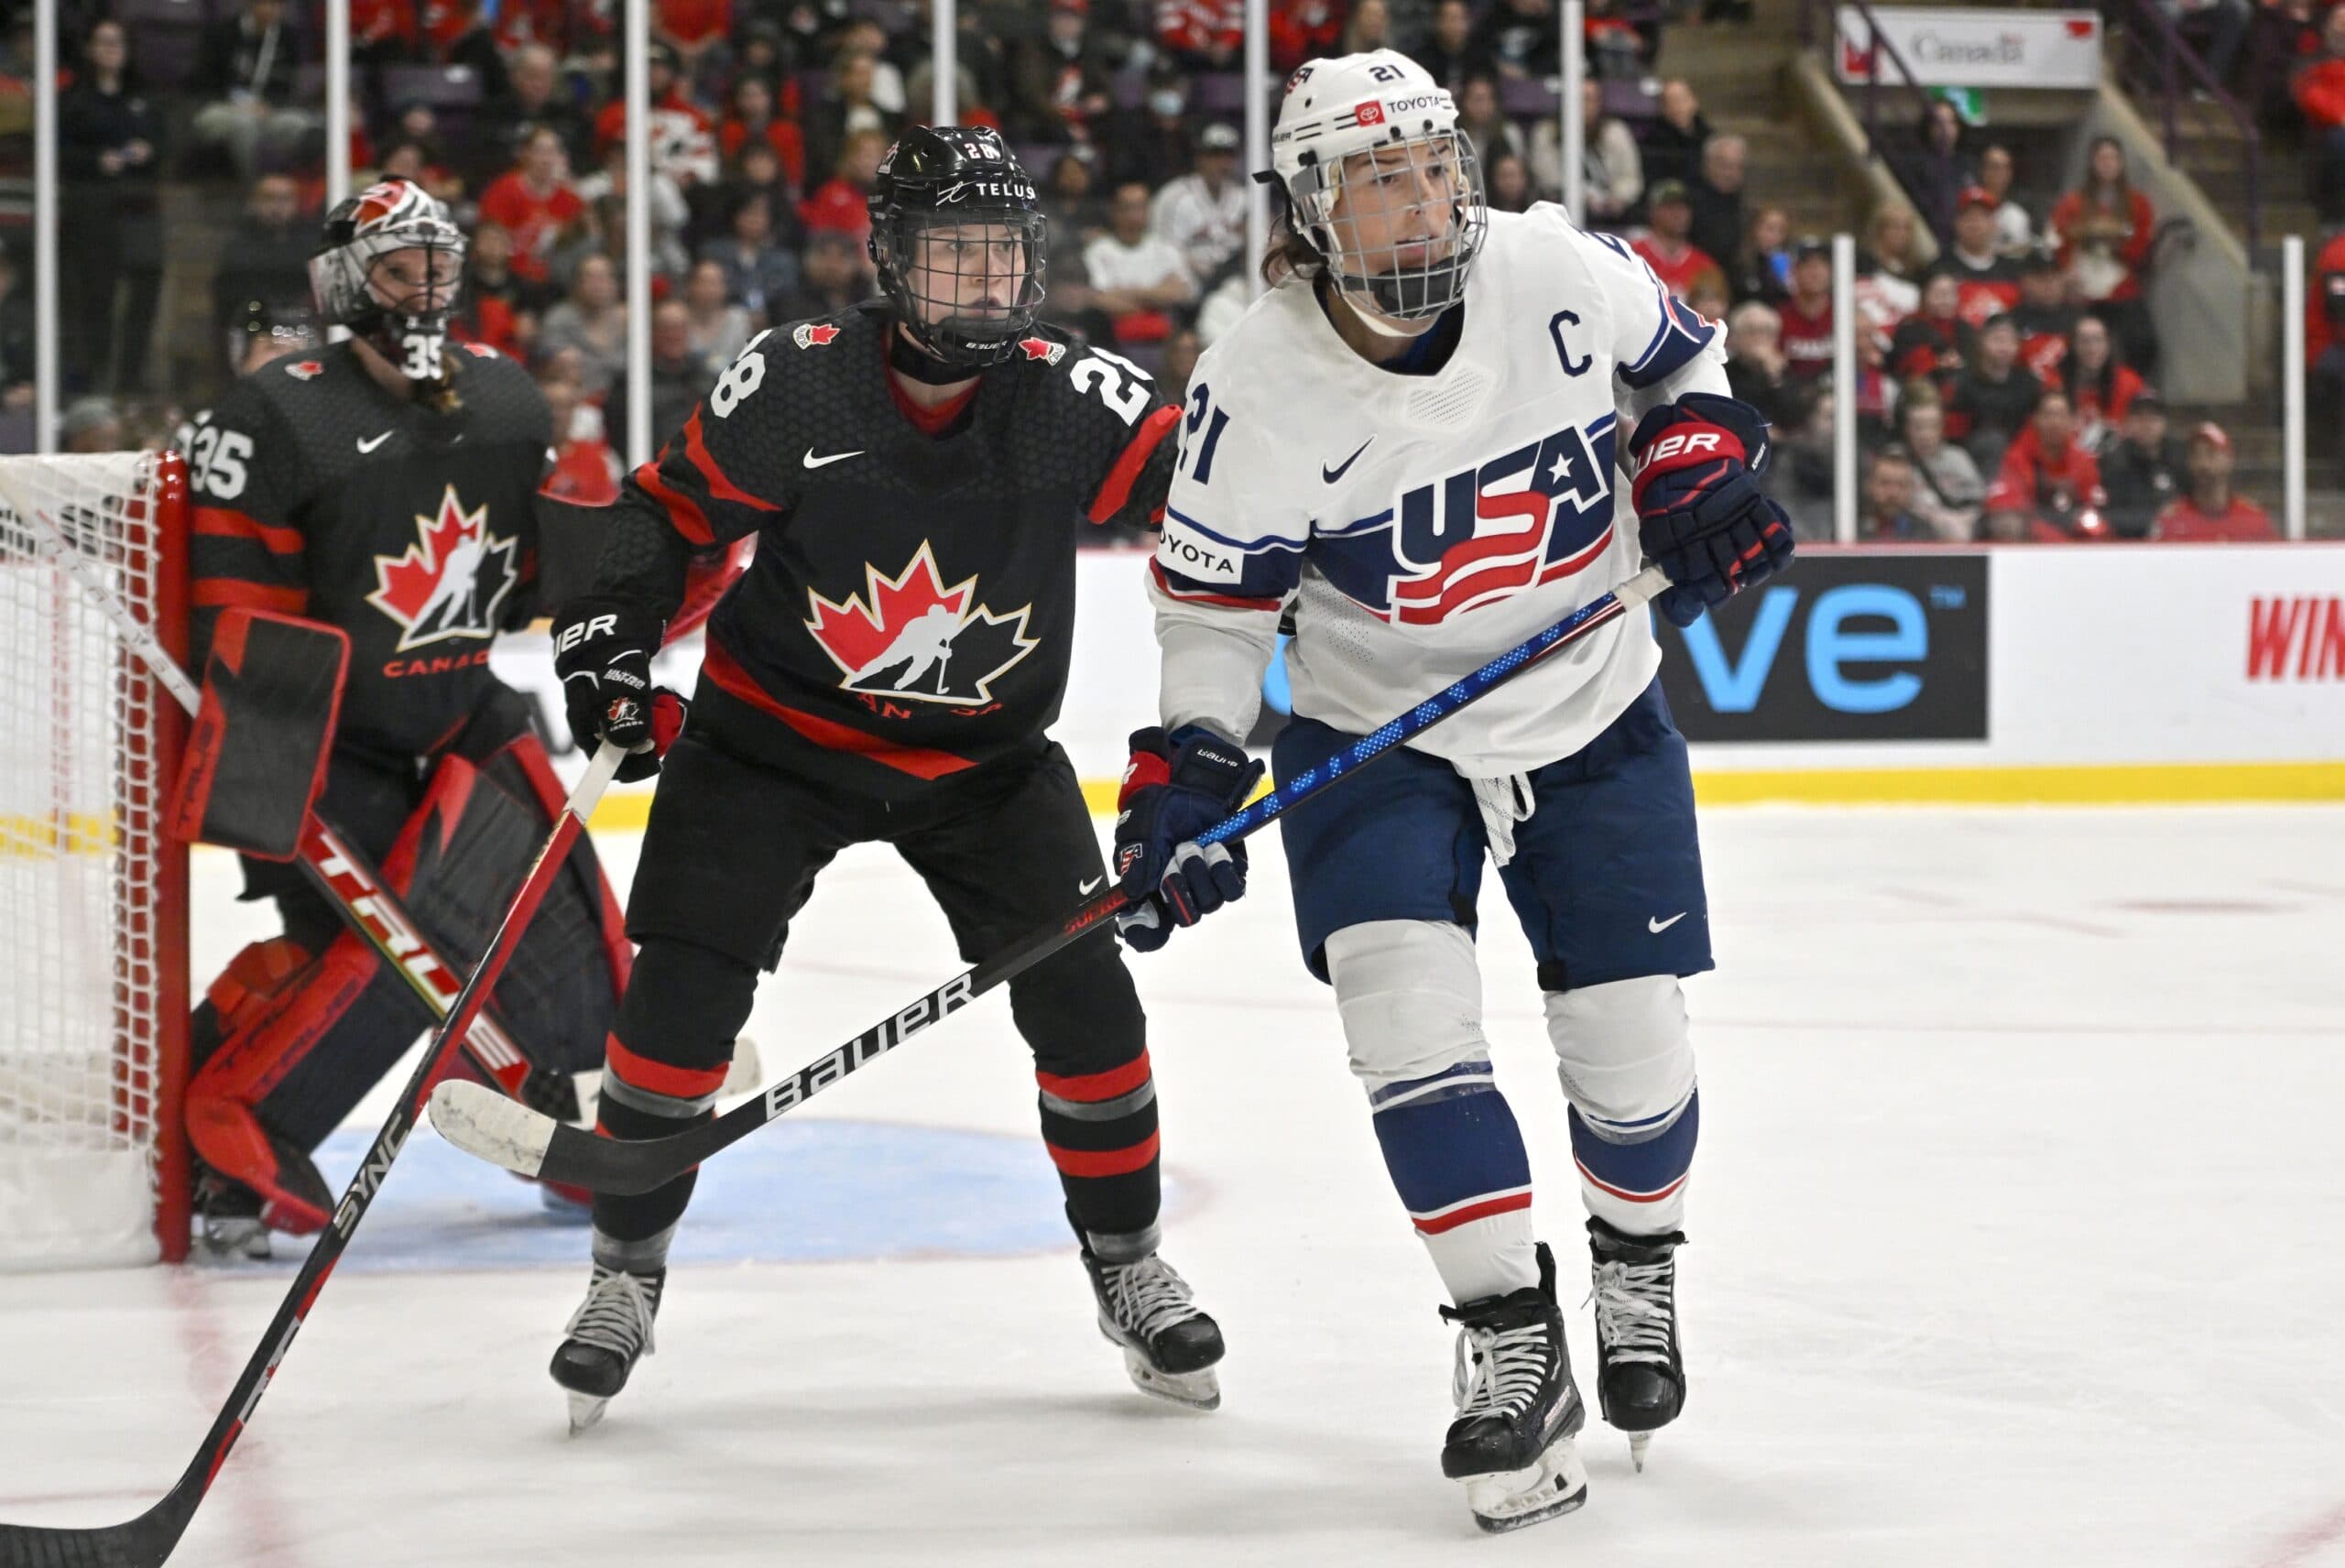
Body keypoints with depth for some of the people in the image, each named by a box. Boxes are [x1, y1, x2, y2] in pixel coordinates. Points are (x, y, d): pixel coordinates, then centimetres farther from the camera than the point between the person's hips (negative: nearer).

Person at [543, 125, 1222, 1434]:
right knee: (685, 991, -10)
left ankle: (1129, 1265, 15)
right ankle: (628, 1271, 8)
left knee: (1082, 997, -6)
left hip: (984, 757, 1)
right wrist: (610, 629, -15)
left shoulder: (1073, 404, -17)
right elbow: (673, 506, -4)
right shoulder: (798, 386, -18)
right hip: (777, 736, -1)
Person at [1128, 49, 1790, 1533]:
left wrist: (1702, 467, -10)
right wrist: (1187, 771, -19)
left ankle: (1639, 1264, 36)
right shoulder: (1257, 385, -19)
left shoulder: (1565, 274, -15)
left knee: (1631, 1044, 4)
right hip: (1377, 741, -1)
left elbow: (1681, 358, 6)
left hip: (1594, 725, 2)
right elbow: (1215, 599, -10)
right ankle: (1510, 1344, -12)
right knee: (1406, 1009, -21)